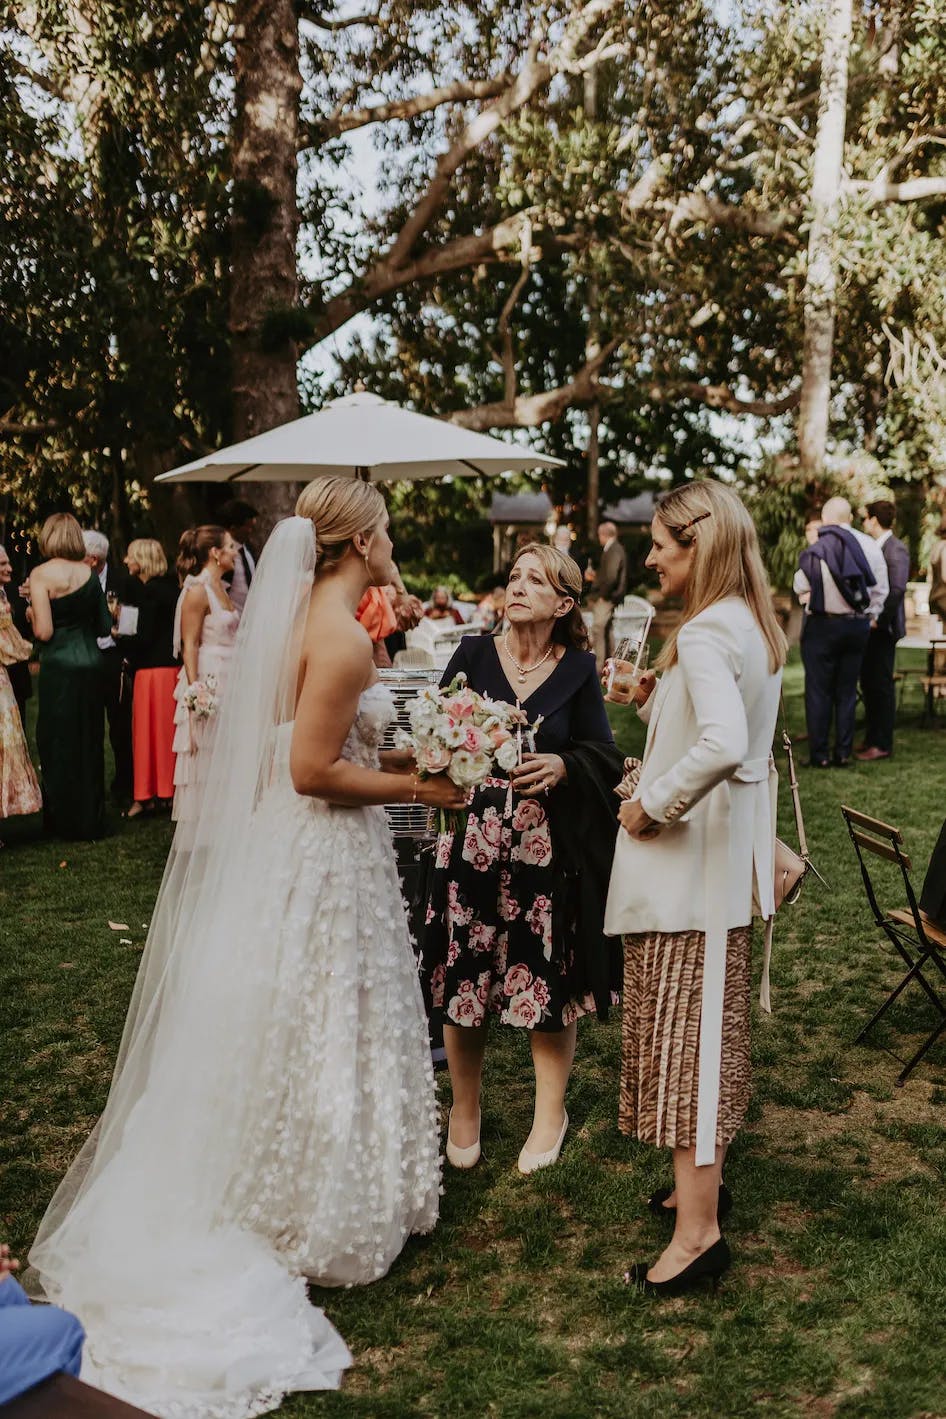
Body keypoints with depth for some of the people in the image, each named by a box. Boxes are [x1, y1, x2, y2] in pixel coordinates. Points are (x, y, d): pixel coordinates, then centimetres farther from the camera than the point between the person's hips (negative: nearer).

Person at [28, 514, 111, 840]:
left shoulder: (41, 574, -10)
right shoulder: (89, 572, 3)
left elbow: (43, 632, -14)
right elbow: (105, 627, 7)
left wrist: (31, 613, 6)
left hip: (59, 667, -4)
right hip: (91, 664, 4)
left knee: (58, 743, 8)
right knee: (89, 742, 13)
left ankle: (66, 821, 15)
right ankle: (92, 819, 21)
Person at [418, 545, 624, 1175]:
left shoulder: (578, 669, 1)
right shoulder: (473, 655, 1)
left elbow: (606, 756, 0)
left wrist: (563, 764, -19)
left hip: (549, 845, 0)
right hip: (474, 841, 1)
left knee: (550, 981, 5)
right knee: (464, 979, 6)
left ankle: (551, 1111, 29)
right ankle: (465, 1107, 30)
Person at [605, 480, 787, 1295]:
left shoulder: (704, 634, -20)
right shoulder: (757, 627, 10)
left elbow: (722, 745, -35)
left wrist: (654, 805, -23)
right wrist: (656, 701, 6)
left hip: (689, 861, -10)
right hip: (730, 855, 10)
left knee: (682, 1034, -2)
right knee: (710, 1026, 19)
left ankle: (697, 1229, 6)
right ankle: (702, 1180, 34)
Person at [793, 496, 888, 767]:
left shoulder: (816, 550, -14)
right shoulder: (870, 546, -2)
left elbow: (801, 589, -6)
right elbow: (881, 588, 2)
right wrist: (870, 615, 14)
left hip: (822, 625, -4)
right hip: (858, 625, 4)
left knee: (819, 691, 4)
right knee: (847, 691, 12)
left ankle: (820, 755, 6)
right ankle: (843, 753, 15)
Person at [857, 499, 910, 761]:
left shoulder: (895, 549, -14)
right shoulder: (874, 547, 13)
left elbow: (897, 589, -22)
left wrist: (879, 620, -19)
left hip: (883, 627, -9)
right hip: (869, 625, 9)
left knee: (881, 684, -3)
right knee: (868, 683, 13)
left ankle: (882, 744, 4)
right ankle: (871, 738, 23)